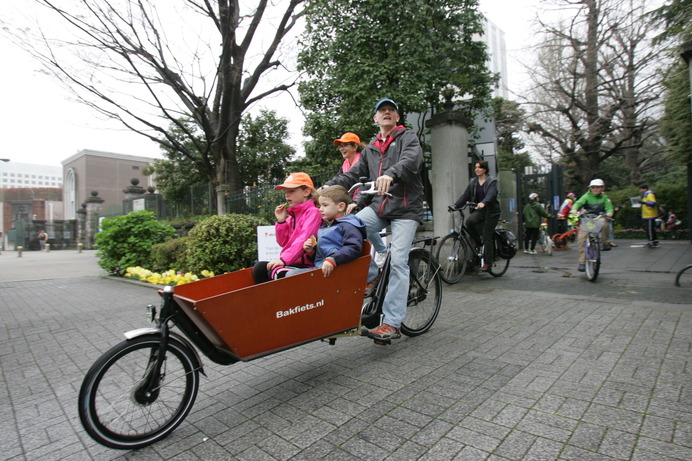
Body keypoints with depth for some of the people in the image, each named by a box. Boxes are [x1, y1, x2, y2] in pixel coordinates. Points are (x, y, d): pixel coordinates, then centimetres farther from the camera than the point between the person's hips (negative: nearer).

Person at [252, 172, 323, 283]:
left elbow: (303, 240, -19)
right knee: (259, 267, -8)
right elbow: (283, 243, 16)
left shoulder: (313, 212, -7)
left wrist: (284, 259, -24)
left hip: (305, 264, -8)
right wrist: (281, 221, 5)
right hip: (290, 262, 8)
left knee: (275, 272, -27)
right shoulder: (291, 215, 17)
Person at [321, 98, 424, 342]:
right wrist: (328, 187, 0)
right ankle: (369, 273, 0)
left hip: (405, 207, -4)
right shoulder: (371, 148, 22)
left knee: (398, 262, -11)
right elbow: (353, 174, 16)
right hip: (378, 205, 5)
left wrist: (391, 174, -39)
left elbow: (411, 159, -17)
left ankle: (392, 323, -6)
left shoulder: (408, 137, 5)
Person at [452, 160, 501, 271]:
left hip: (491, 211, -4)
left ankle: (487, 262, 3)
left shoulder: (492, 181, -5)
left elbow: (491, 194, -23)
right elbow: (465, 195, 2)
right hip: (479, 210, 4)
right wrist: (455, 205, -14)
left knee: (487, 236, -7)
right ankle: (478, 241, -1)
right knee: (469, 221, -29)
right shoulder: (472, 182, 10)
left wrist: (483, 203, -44)